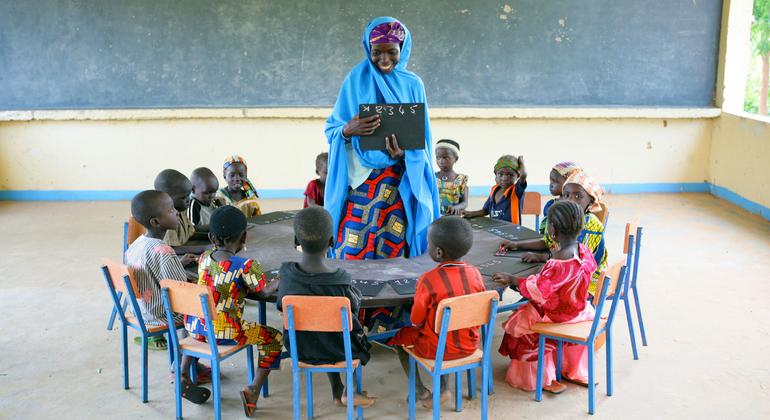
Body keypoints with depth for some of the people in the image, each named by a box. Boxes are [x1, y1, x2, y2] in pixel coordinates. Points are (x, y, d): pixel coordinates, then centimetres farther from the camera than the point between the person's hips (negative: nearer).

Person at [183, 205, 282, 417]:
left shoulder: (204, 258, 3)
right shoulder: (245, 265, -16)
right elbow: (264, 293, -5)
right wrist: (279, 281, 13)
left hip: (195, 326, 6)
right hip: (224, 332, -6)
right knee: (273, 337, 8)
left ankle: (183, 373, 38)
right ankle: (254, 389, 0)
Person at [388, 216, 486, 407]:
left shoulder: (428, 280, -24)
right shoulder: (475, 273, -10)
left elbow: (416, 321, -12)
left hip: (437, 349, -5)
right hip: (470, 345, 5)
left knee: (400, 336, 21)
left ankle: (421, 391, 23)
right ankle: (442, 388, 28)